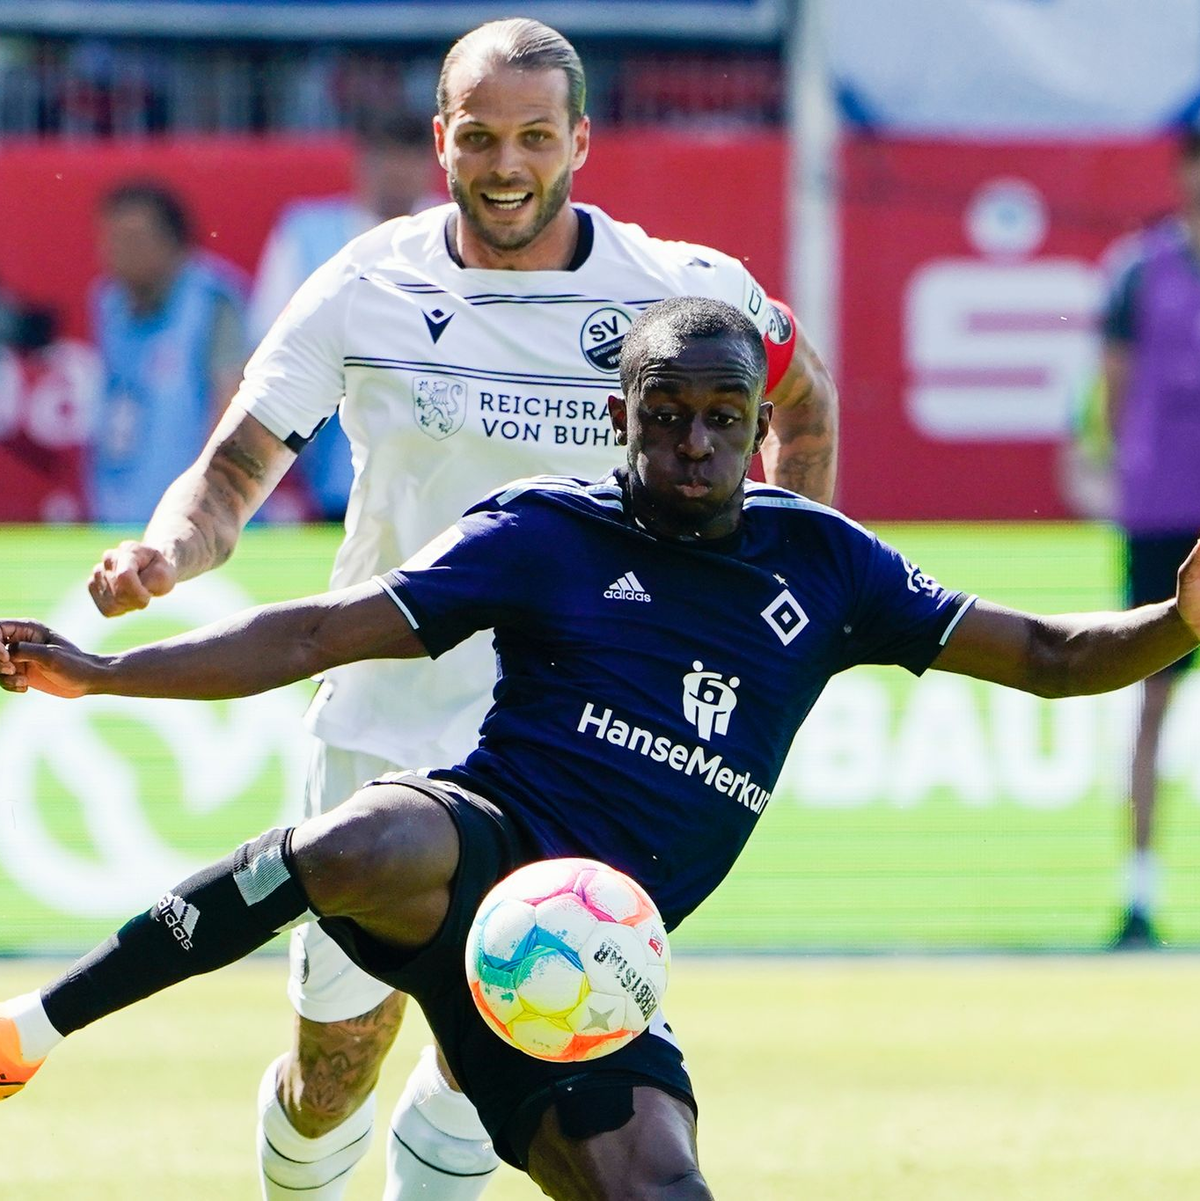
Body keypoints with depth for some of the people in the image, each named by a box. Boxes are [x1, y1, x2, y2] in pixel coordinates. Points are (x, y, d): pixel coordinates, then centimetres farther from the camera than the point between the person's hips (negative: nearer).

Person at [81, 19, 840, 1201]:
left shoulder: (682, 291, -6)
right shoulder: (368, 286, -6)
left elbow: (802, 397, 13)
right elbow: (237, 466, -6)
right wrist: (168, 548, -28)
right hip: (382, 724, 1)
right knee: (335, 1058, 5)